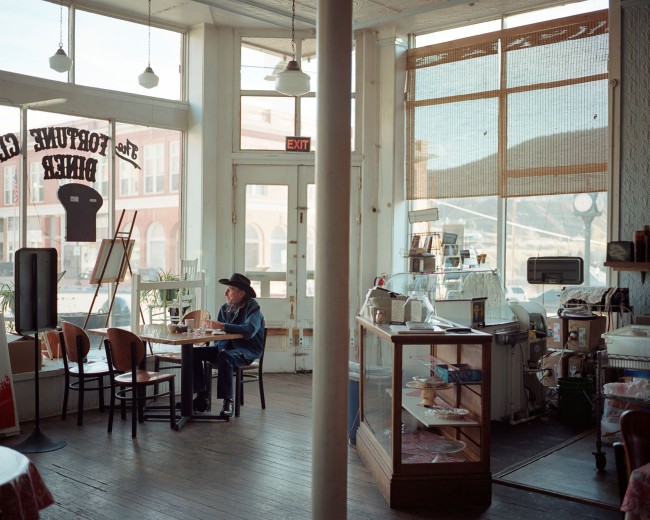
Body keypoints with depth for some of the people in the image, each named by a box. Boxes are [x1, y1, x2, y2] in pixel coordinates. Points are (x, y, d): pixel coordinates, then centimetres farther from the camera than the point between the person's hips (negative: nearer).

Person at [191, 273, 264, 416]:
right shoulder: (225, 308, 7)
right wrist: (212, 326, -17)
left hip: (248, 351, -7)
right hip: (226, 346, 7)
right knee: (195, 353, -10)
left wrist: (222, 326, -32)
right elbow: (218, 330, 8)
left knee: (225, 356, -37)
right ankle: (202, 395, -5)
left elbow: (249, 330, -30)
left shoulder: (253, 308, -12)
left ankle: (228, 401, -29)